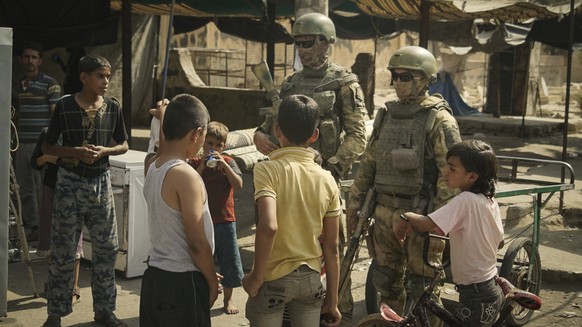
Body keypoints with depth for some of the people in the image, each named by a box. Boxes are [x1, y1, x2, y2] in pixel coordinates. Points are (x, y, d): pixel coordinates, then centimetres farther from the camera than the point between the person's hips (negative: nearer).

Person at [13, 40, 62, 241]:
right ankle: (31, 226, 17)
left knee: (43, 189, -3)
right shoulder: (19, 85, 14)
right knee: (25, 190, 9)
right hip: (22, 144, 6)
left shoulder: (50, 84, -6)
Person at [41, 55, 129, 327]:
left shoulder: (113, 107, 1)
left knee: (106, 248, 7)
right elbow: (47, 146, -2)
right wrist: (75, 151, -18)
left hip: (100, 182, 3)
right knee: (63, 250, 2)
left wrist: (104, 151, -11)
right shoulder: (64, 106, -7)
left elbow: (123, 145, 10)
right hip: (70, 182, -3)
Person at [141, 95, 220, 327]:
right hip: (183, 281, -8)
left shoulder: (152, 167, 2)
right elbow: (197, 243, -19)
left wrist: (164, 119, 37)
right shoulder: (186, 176, -20)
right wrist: (213, 282, -7)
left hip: (154, 275, 8)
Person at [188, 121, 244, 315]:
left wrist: (224, 164, -21)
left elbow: (238, 185, -13)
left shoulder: (228, 162, 1)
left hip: (225, 220, 0)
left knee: (229, 261, 7)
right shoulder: (195, 163, 0)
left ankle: (228, 298, 24)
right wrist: (201, 167, -20)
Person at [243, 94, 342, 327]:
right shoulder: (327, 179, -1)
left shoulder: (267, 170, -13)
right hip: (311, 278, 4)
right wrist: (331, 301, 9)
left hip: (274, 279, -3)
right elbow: (331, 248, 2)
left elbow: (268, 227, -27)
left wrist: (256, 276, -14)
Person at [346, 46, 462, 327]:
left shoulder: (439, 120, -10)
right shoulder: (385, 115, 10)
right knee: (387, 283, 15)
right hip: (385, 212, 6)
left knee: (422, 288, 3)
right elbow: (368, 163, 15)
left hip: (419, 215, -6)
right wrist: (354, 204, 12)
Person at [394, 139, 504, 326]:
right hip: (492, 290, 9)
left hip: (476, 296, -9)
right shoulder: (490, 201, 3)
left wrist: (405, 216, -12)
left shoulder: (465, 201, -22)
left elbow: (425, 224, -31)